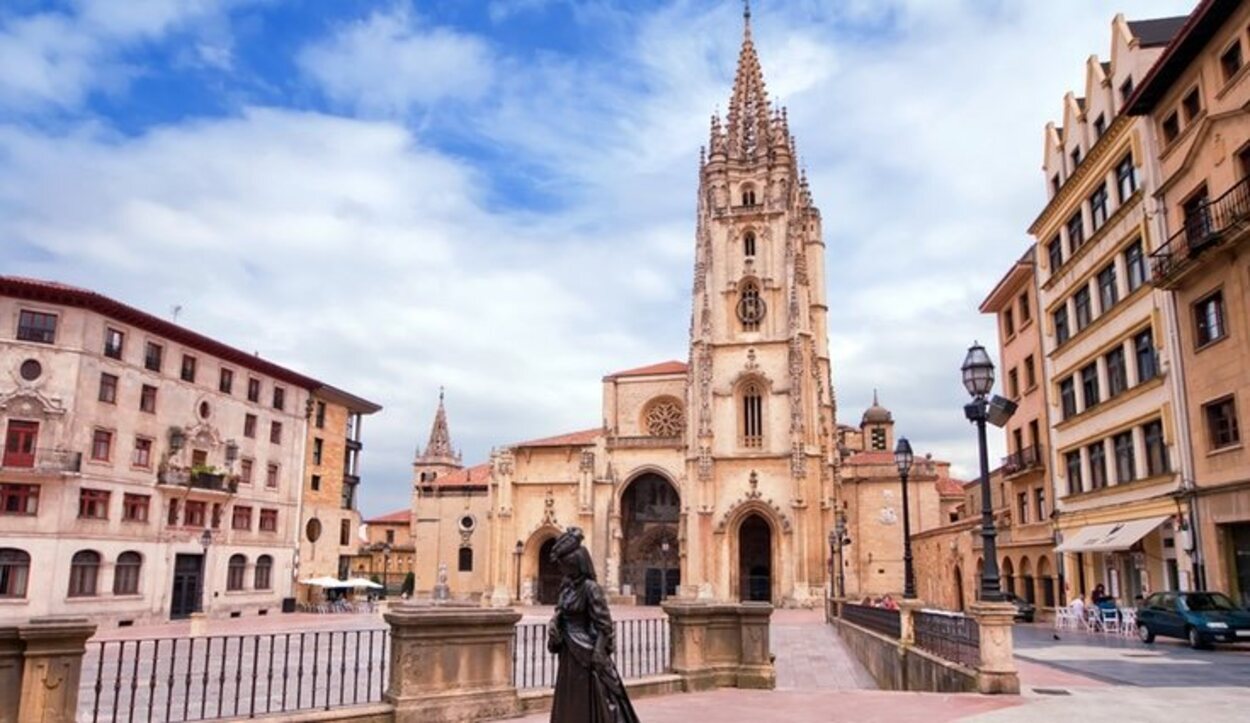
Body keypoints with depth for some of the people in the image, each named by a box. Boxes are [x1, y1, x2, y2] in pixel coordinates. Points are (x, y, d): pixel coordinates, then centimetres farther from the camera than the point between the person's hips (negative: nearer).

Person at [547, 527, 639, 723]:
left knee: (587, 705, 0)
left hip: (586, 654, -8)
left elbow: (603, 625, -17)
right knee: (568, 703, 14)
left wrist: (597, 657, -18)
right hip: (568, 654, 8)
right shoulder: (567, 584, 6)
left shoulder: (590, 588, -17)